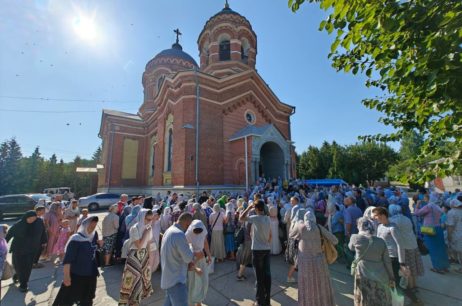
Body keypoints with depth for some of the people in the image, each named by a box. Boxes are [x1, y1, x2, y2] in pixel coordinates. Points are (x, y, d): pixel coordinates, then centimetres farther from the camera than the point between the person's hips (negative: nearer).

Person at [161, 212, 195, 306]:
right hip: (176, 280, -10)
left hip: (169, 278, 10)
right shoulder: (179, 234, -27)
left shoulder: (169, 230, 4)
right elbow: (189, 257, -22)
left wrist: (188, 264, 3)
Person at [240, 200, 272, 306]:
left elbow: (241, 218, -11)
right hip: (267, 249, 6)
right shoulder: (268, 218, 4)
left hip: (257, 250, -6)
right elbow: (270, 235, 11)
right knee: (267, 274, 13)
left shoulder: (255, 218, -17)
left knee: (259, 276, 7)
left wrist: (249, 207, -7)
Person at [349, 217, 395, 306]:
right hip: (380, 276, 3)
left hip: (364, 276, -3)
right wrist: (391, 277, 14)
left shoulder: (355, 237, -7)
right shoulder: (381, 241, 1)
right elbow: (387, 262, 3)